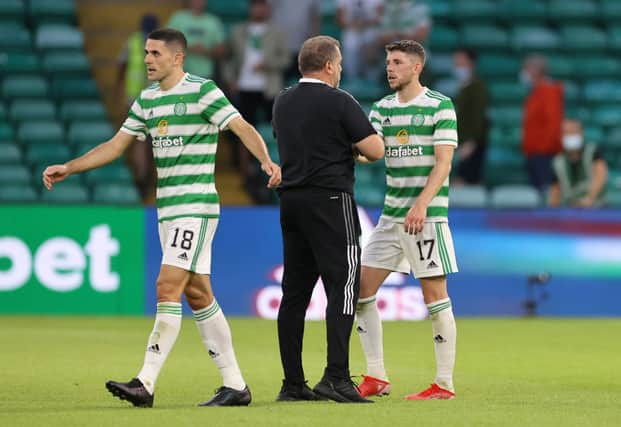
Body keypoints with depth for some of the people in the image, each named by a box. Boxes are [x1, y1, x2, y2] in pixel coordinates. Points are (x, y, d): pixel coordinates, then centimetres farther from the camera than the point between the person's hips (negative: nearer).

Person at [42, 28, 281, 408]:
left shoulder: (202, 91, -9)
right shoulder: (146, 100, 13)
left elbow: (243, 128, -16)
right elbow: (116, 145, 19)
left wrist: (267, 161, -33)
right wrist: (67, 169, 13)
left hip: (196, 206, -8)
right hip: (168, 207, 8)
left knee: (168, 288, -14)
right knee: (198, 293, 8)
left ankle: (146, 384, -16)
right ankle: (235, 384, 13)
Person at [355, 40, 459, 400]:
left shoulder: (440, 107, -6)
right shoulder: (382, 107, 12)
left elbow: (443, 163, -12)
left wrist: (421, 205, -23)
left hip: (427, 214, -7)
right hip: (391, 214, 7)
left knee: (435, 296, -5)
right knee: (362, 289, 2)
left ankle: (445, 384, 0)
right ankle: (376, 378, 8)